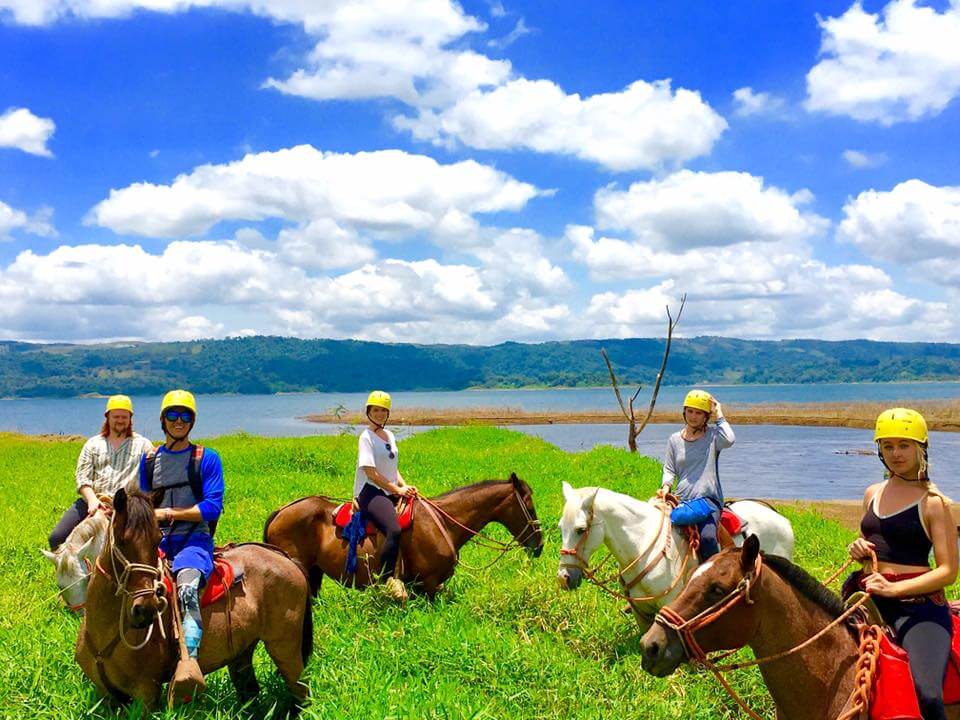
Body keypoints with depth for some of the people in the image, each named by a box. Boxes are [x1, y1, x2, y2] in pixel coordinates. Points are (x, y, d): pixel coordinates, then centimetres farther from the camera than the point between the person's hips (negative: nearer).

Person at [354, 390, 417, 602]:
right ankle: (386, 580, -25)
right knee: (394, 530, -32)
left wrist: (405, 485, 4)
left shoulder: (389, 436, 17)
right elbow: (371, 472, -14)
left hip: (390, 492, 9)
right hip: (370, 492, -9)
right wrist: (397, 489, -13)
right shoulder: (366, 437, -7)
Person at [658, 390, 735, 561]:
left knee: (707, 536, -30)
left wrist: (719, 415, -6)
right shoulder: (675, 439, 14)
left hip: (708, 499, -4)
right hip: (681, 500, 4)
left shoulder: (713, 436, 5)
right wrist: (666, 486, -5)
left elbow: (730, 440, -18)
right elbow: (669, 469, 16)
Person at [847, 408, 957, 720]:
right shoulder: (873, 494, 14)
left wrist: (894, 589, -20)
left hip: (916, 603, -6)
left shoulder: (934, 502, -4)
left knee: (928, 695, -27)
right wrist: (858, 548, 4)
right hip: (868, 595, 7)